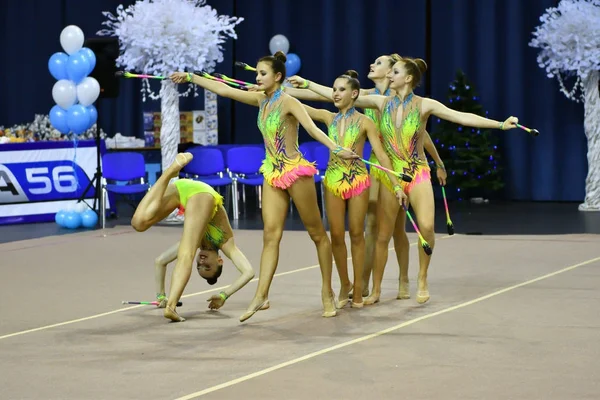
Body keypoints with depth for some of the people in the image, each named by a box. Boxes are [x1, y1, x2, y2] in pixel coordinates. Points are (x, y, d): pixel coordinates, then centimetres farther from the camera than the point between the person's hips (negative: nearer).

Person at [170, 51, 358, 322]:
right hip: (272, 174, 7)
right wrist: (190, 77, 16)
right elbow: (223, 90, 13)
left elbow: (312, 128, -26)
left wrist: (336, 148, -41)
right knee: (271, 235, -2)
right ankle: (261, 295, -9)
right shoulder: (261, 99, 8)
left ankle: (327, 293, 11)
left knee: (317, 233, 4)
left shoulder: (288, 102, -12)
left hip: (296, 171, -7)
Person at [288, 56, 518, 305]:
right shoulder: (382, 102, 2)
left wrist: (500, 124, -18)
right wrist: (307, 84, 0)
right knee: (382, 235, 4)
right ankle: (376, 290, 16)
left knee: (426, 226, -20)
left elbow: (462, 117, -10)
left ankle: (422, 281, 2)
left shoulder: (424, 105, -6)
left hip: (418, 173, -2)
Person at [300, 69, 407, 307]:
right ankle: (344, 284, 21)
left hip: (358, 181, -3)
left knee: (356, 235, 4)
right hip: (333, 181, 3)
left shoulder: (364, 122, -3)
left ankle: (358, 289, 12)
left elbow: (381, 155, -5)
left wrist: (397, 185, -11)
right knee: (336, 236, 4)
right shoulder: (329, 118, 6)